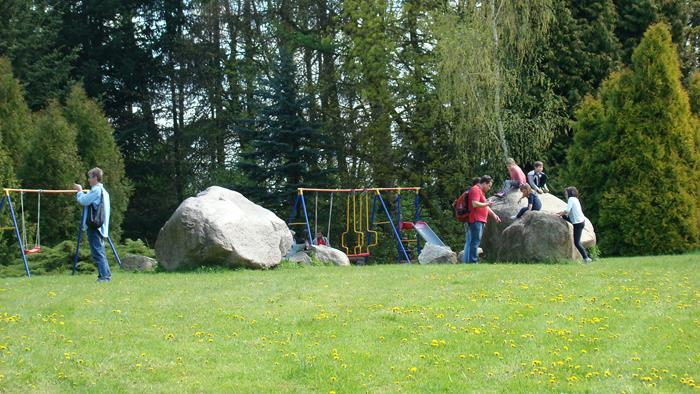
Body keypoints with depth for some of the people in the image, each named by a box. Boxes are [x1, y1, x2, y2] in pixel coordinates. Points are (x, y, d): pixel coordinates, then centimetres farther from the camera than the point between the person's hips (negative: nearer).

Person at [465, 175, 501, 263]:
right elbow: (475, 204, -22)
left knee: (476, 242, 10)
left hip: (481, 221, 11)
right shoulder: (476, 190, -10)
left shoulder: (481, 191, 24)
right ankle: (473, 261, -17)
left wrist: (494, 215, 26)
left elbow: (485, 206, 31)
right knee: (475, 241, -14)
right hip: (476, 220, -11)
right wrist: (487, 204, -14)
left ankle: (474, 260, 12)